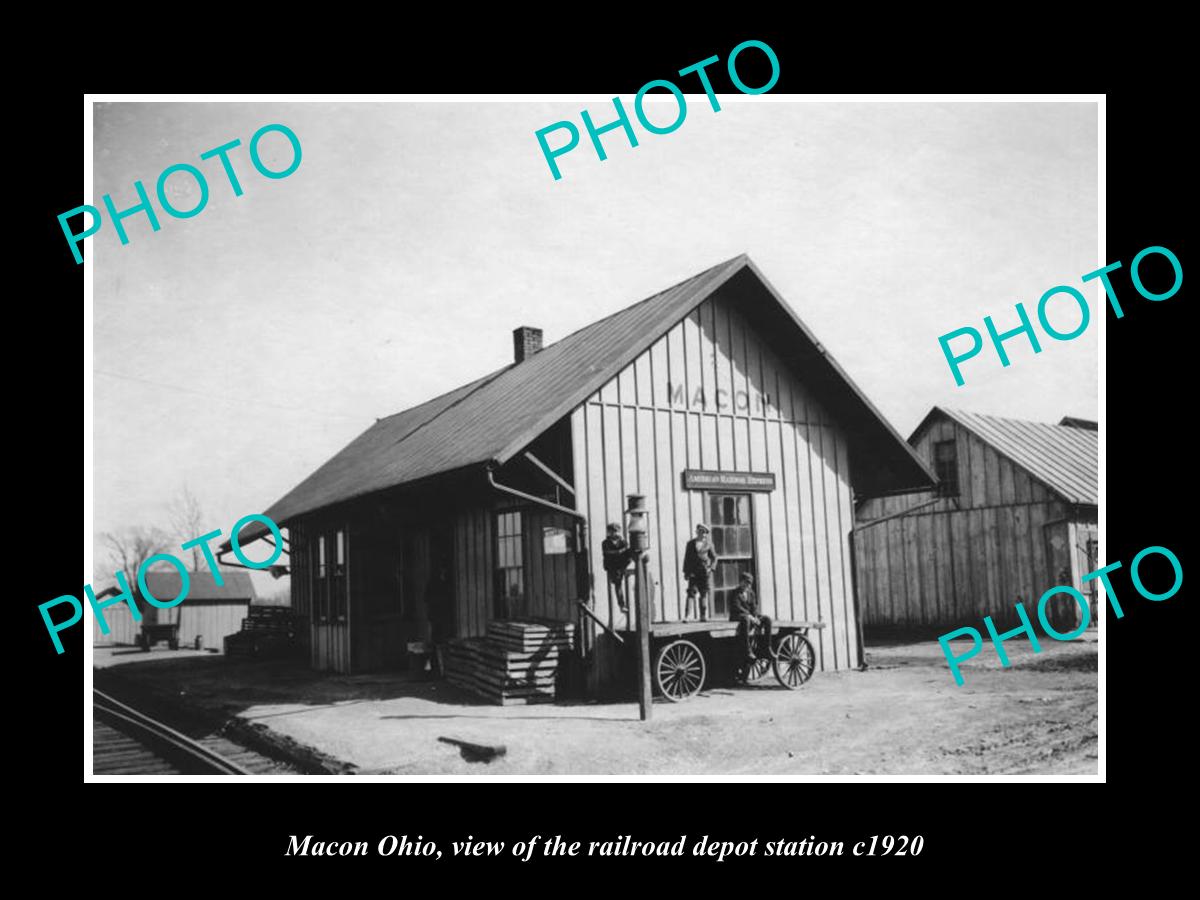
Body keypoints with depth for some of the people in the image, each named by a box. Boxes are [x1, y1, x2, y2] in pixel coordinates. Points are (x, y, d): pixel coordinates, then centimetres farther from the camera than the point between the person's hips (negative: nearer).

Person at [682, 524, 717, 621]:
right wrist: (686, 572, 2)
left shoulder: (708, 543, 8)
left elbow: (714, 557, 12)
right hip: (693, 572, -1)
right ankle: (687, 616, -17)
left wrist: (711, 568, -4)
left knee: (704, 594, 4)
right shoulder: (691, 543, 7)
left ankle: (703, 616, 10)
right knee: (691, 592, -11)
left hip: (705, 572, 1)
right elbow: (687, 558, 8)